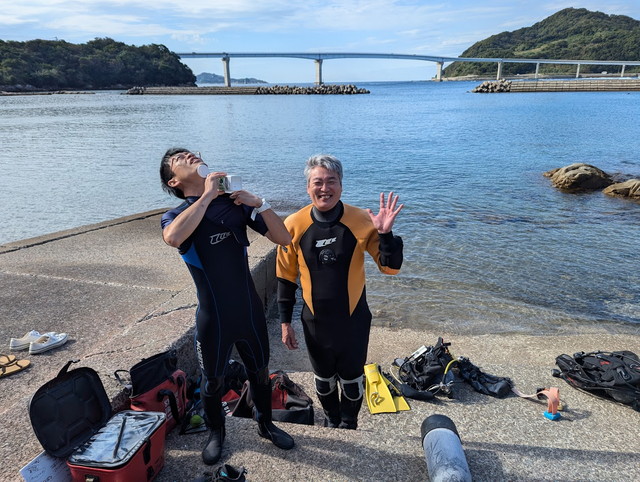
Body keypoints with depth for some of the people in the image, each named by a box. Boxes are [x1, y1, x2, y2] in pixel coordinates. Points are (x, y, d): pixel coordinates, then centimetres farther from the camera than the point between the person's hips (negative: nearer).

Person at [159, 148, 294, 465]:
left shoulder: (236, 203, -2)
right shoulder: (176, 216, -9)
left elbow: (284, 239, -4)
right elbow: (173, 238, -36)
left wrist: (260, 204, -18)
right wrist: (208, 195, -27)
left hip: (250, 310, 3)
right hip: (213, 317, -2)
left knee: (260, 371, 20)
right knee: (213, 381, 17)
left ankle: (265, 424, 45)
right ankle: (216, 433, 44)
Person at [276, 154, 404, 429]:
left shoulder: (362, 222, -15)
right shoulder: (294, 225, -13)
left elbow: (390, 268, -13)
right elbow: (286, 278, -2)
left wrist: (385, 234, -30)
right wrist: (285, 322, 1)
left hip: (354, 319, -1)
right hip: (315, 321, 1)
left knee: (351, 380, 19)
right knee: (323, 379, 23)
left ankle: (349, 425, 49)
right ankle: (331, 420, 53)